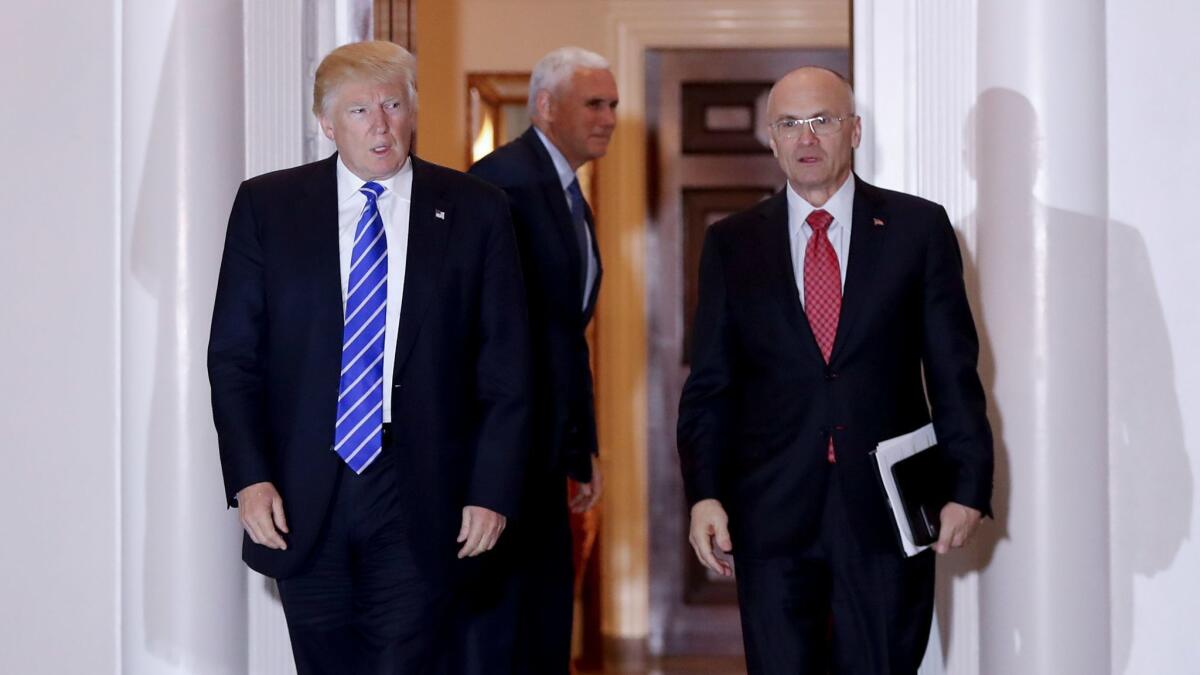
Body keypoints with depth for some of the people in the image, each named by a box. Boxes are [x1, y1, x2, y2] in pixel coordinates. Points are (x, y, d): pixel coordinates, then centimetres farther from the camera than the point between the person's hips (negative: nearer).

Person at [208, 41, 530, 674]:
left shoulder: (474, 211, 2)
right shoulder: (267, 206, 4)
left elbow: (505, 365, 3)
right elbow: (234, 354, 3)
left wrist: (492, 490, -3)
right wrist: (249, 478, -6)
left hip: (419, 497, -1)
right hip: (302, 500, 1)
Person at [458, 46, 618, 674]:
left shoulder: (571, 198, 17)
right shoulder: (505, 178, -13)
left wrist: (583, 451, 18)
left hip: (542, 445, 10)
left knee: (547, 607, 14)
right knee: (496, 596, -6)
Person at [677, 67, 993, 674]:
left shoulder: (918, 227, 4)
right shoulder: (731, 243, 7)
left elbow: (953, 369, 3)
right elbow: (711, 384, 6)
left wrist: (967, 487, -3)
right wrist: (704, 493, -4)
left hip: (886, 508, 0)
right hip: (774, 511, 1)